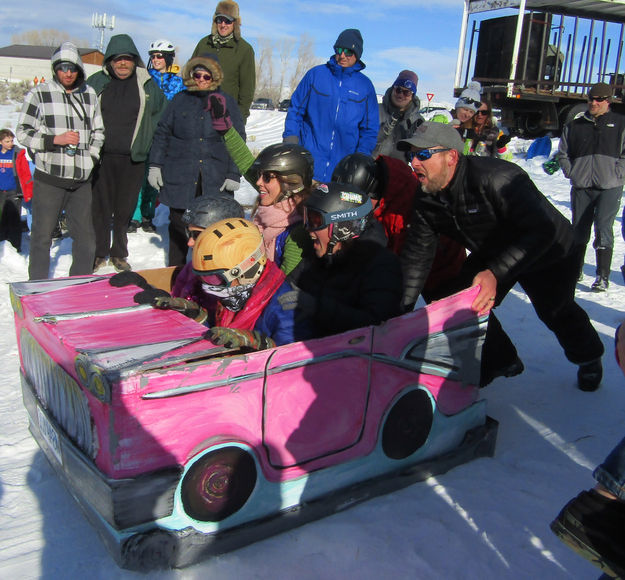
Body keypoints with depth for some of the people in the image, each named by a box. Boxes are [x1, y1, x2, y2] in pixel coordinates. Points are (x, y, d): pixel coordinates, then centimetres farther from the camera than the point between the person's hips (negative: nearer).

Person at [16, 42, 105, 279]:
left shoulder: (89, 94, 10)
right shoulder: (39, 93, -1)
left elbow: (98, 132, 20)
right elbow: (23, 133, -2)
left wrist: (91, 158, 6)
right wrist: (55, 139, -15)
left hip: (81, 179, 3)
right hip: (48, 177, -3)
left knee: (85, 237, 8)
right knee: (42, 235, 3)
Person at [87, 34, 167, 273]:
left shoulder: (147, 85, 6)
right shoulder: (96, 82, 5)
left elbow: (161, 115, 16)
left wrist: (148, 142, 9)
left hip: (133, 159, 0)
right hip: (101, 156, 0)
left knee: (125, 209, 7)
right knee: (100, 206, 3)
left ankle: (119, 253, 21)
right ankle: (99, 253, 17)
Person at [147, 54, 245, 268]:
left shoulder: (227, 102, 7)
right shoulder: (180, 100, 9)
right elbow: (162, 133, 12)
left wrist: (233, 174, -3)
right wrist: (155, 164, 5)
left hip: (215, 178, -1)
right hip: (180, 176, 2)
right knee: (178, 225, 8)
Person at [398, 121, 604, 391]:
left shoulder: (497, 179, -40)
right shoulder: (426, 197, -17)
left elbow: (541, 231, -44)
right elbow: (417, 253, -14)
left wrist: (496, 274, -55)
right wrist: (401, 308, -21)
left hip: (550, 251, -5)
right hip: (490, 254, 6)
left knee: (554, 310, 7)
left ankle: (588, 358, 43)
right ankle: (499, 361, 18)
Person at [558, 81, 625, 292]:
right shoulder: (575, 125, 10)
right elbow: (563, 153, 17)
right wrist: (572, 173, 4)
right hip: (581, 187, 3)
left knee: (603, 228, -14)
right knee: (579, 229, 11)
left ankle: (602, 277, -11)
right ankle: (575, 269, 27)